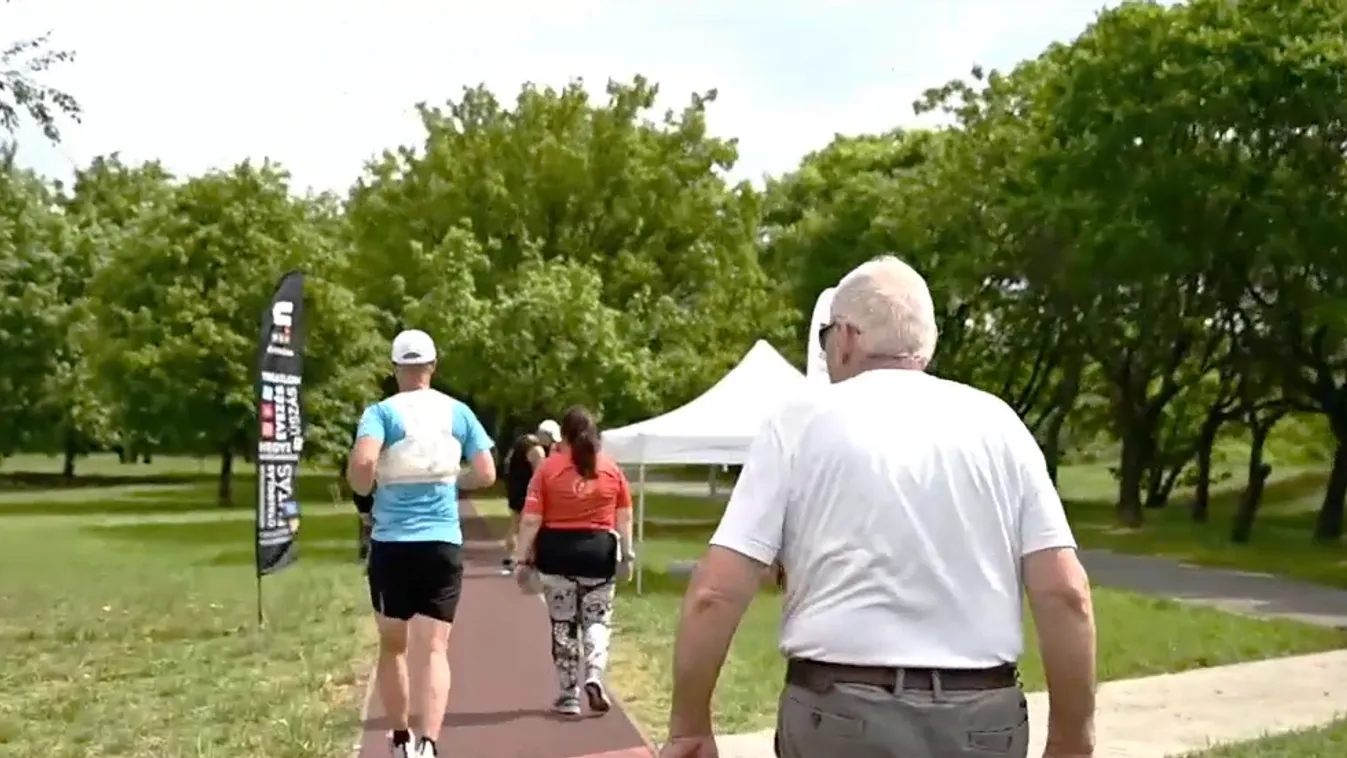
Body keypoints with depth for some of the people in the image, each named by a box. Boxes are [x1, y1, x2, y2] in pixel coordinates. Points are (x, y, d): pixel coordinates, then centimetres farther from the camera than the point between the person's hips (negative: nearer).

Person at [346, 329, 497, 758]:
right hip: (443, 544, 1)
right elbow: (486, 474, 4)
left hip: (391, 544, -1)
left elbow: (362, 462, -20)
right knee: (433, 650, -3)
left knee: (392, 645, 17)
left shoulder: (381, 411, -3)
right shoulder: (458, 411, 6)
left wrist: (364, 489, 0)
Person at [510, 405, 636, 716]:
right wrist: (627, 555, 8)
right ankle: (594, 677, -7)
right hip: (599, 550, 1)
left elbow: (531, 520, -7)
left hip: (557, 551, -1)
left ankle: (568, 696, 13)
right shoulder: (611, 469, 3)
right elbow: (624, 518, 2)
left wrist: (522, 559, -3)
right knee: (598, 619, 14)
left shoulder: (548, 468, -3)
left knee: (562, 624, 9)